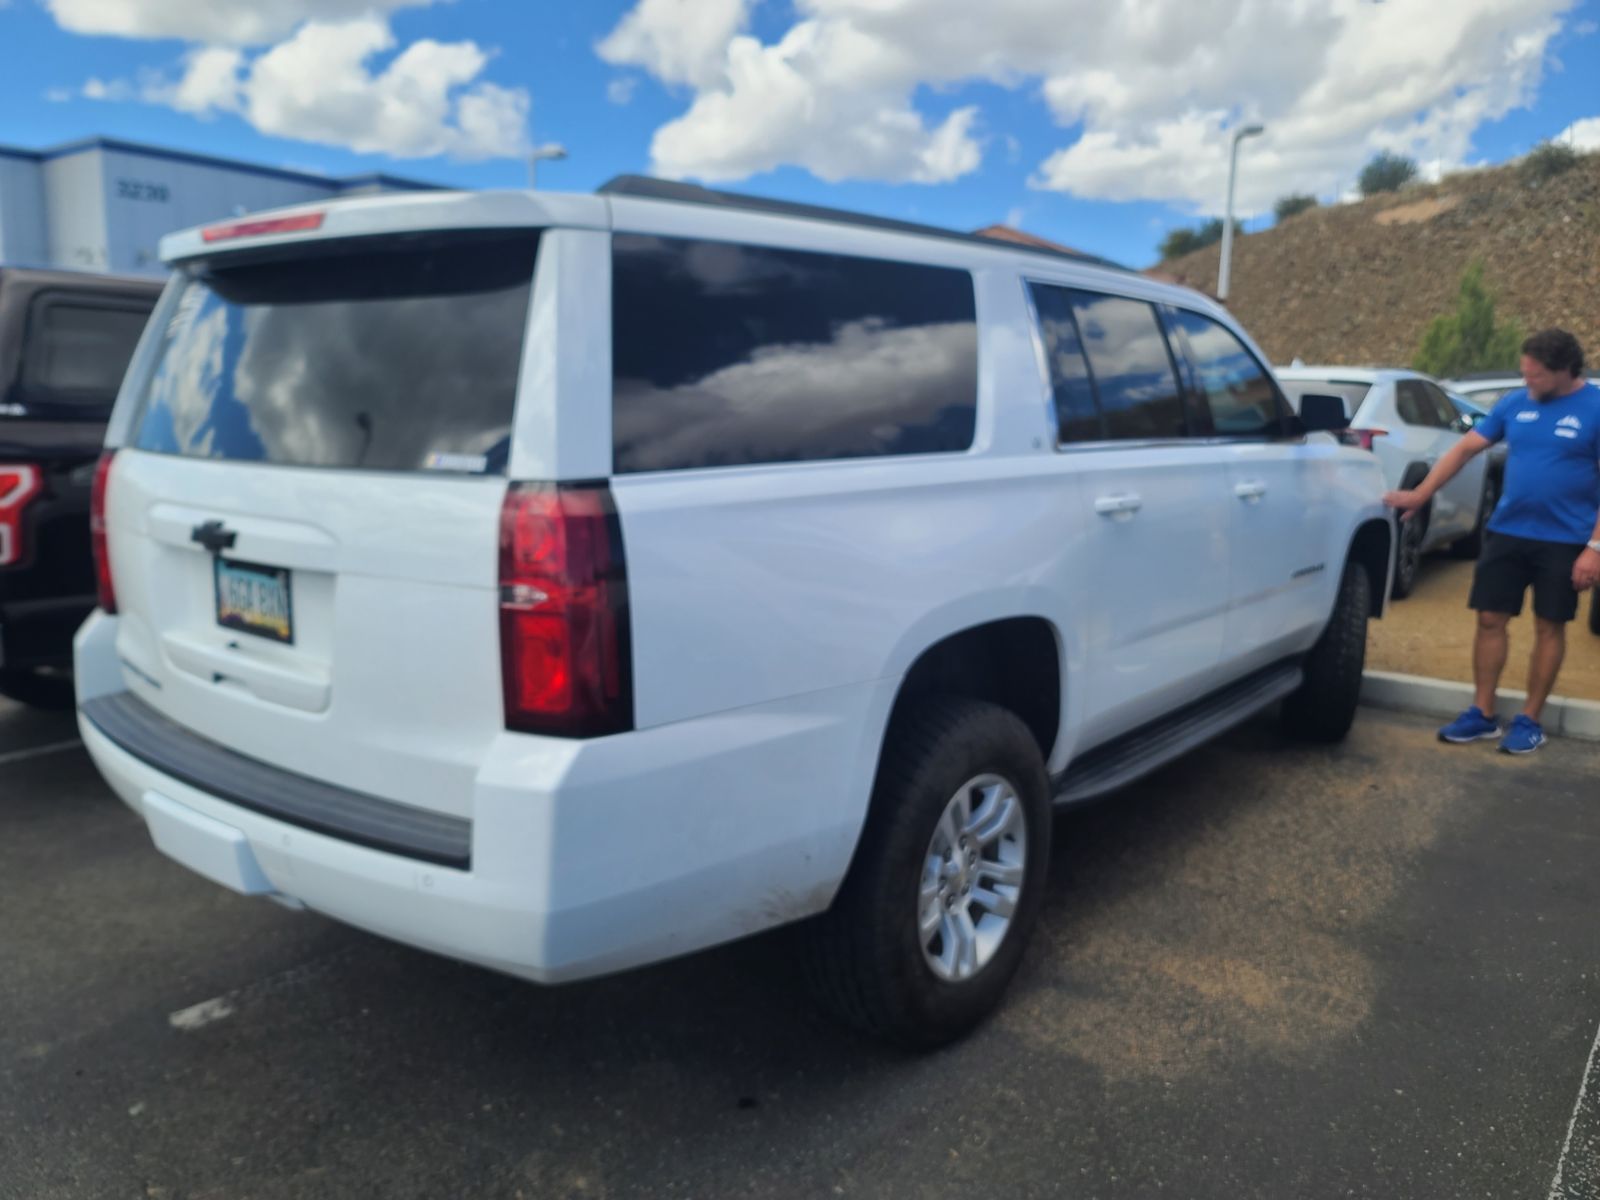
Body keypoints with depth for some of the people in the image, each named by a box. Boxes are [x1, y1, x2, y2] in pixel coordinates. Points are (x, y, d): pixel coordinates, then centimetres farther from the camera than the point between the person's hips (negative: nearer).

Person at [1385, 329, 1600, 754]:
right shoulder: (1513, 403, 2)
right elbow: (1466, 448, 8)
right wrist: (1420, 494, 2)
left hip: (1564, 540, -4)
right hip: (1507, 531, 4)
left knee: (1549, 627, 6)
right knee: (1490, 619, 4)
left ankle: (1530, 720, 17)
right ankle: (1482, 714, 15)